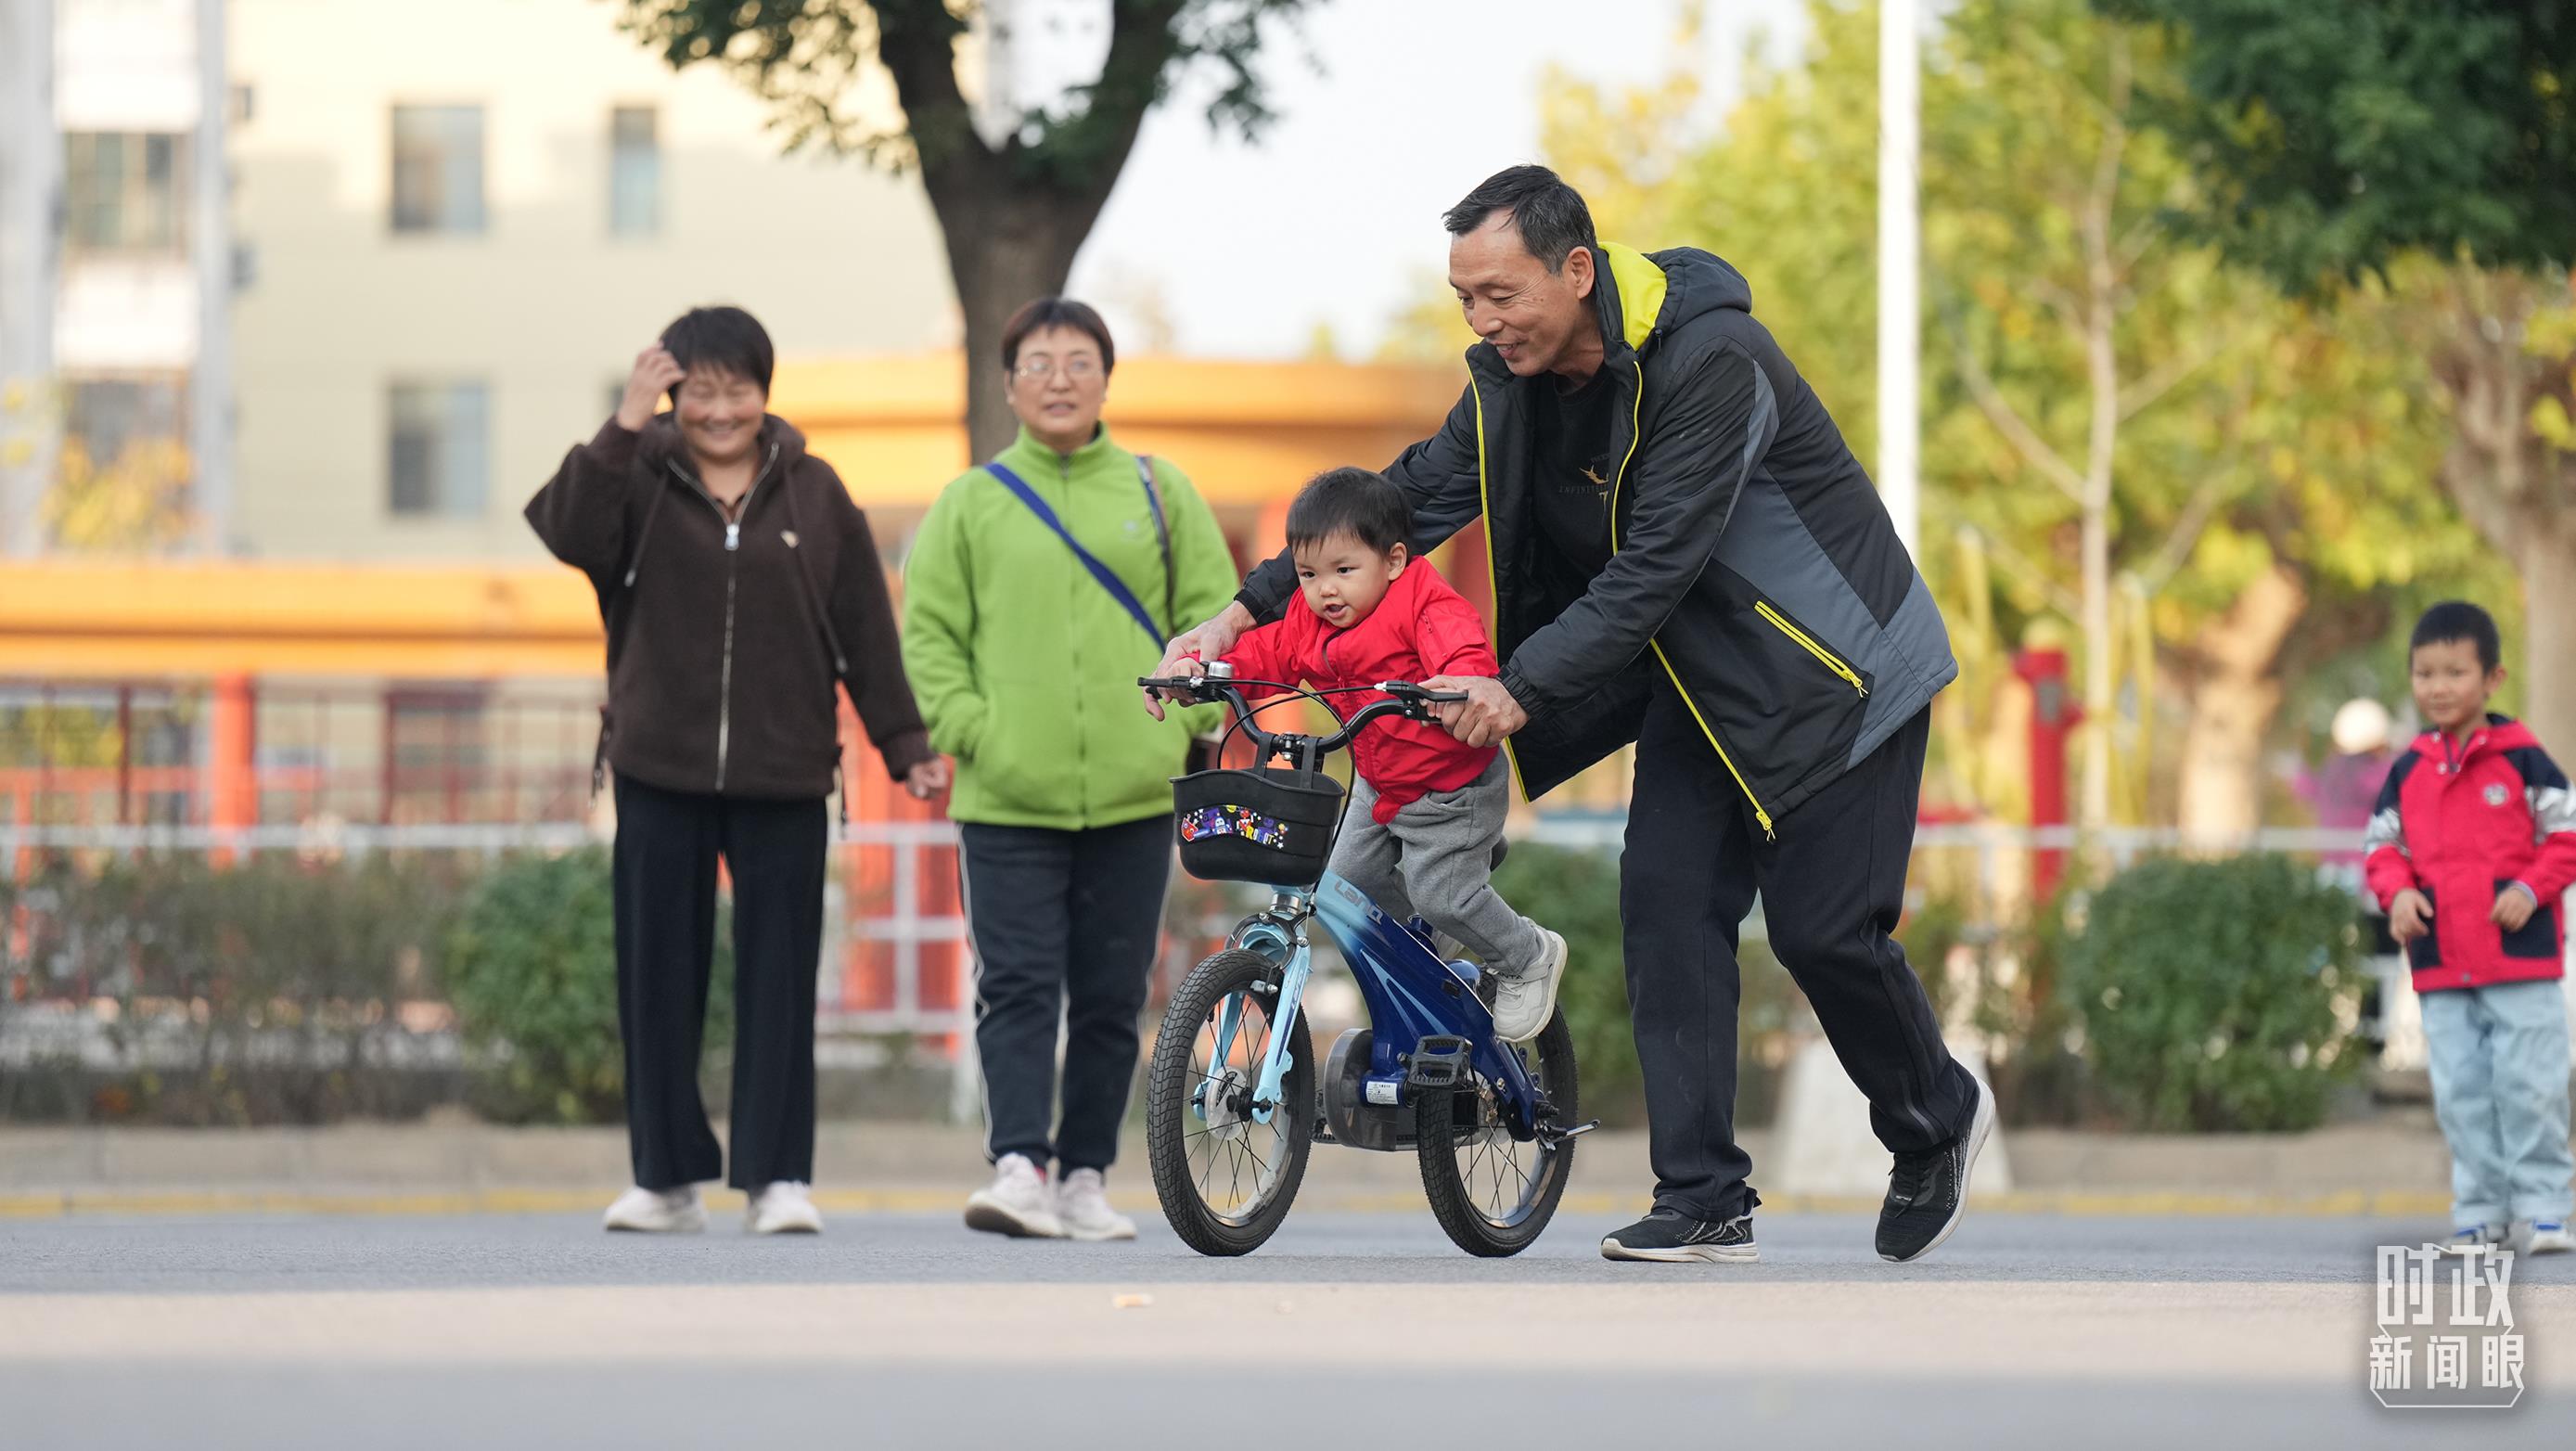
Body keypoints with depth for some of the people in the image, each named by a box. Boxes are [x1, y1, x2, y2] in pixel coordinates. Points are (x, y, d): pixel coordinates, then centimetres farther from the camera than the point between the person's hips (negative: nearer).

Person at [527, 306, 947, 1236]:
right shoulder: (639, 478, 3)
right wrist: (623, 428, -23)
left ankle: (778, 1176, 2)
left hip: (782, 779, 0)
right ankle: (669, 1177, 12)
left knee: (779, 978, -1)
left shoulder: (813, 492, 6)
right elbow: (571, 534, -17)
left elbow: (865, 628, 8)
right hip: (660, 774, 0)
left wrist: (905, 744, 6)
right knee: (659, 978, 4)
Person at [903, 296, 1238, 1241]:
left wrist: (1179, 725, -2)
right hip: (1007, 803, -2)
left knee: (1111, 1000, 6)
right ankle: (1018, 1166, -16)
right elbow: (927, 636, 5)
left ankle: (1085, 1178, 13)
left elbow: (1215, 620, 9)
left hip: (1133, 799, 2)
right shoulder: (970, 504, 4)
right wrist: (971, 732, -7)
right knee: (1017, 987, -9)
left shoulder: (1160, 495, 7)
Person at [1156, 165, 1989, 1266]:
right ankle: (1703, 1202, -6)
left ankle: (1937, 1122, 20)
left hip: (1830, 662, -7)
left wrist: (1525, 686, -40)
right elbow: (1411, 502, -2)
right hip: (1698, 670, 7)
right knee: (1665, 899, -7)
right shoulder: (1514, 378, -5)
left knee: (1823, 928, -8)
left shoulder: (1710, 362, -29)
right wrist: (1244, 615, -11)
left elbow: (1655, 563, -33)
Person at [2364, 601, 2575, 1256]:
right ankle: (2480, 1210, 12)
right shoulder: (2409, 769, 8)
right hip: (2442, 967, 4)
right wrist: (2398, 893, -5)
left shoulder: (2521, 757, -5)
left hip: (2521, 956, -4)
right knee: (2461, 1092, 5)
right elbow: (2383, 844, 15)